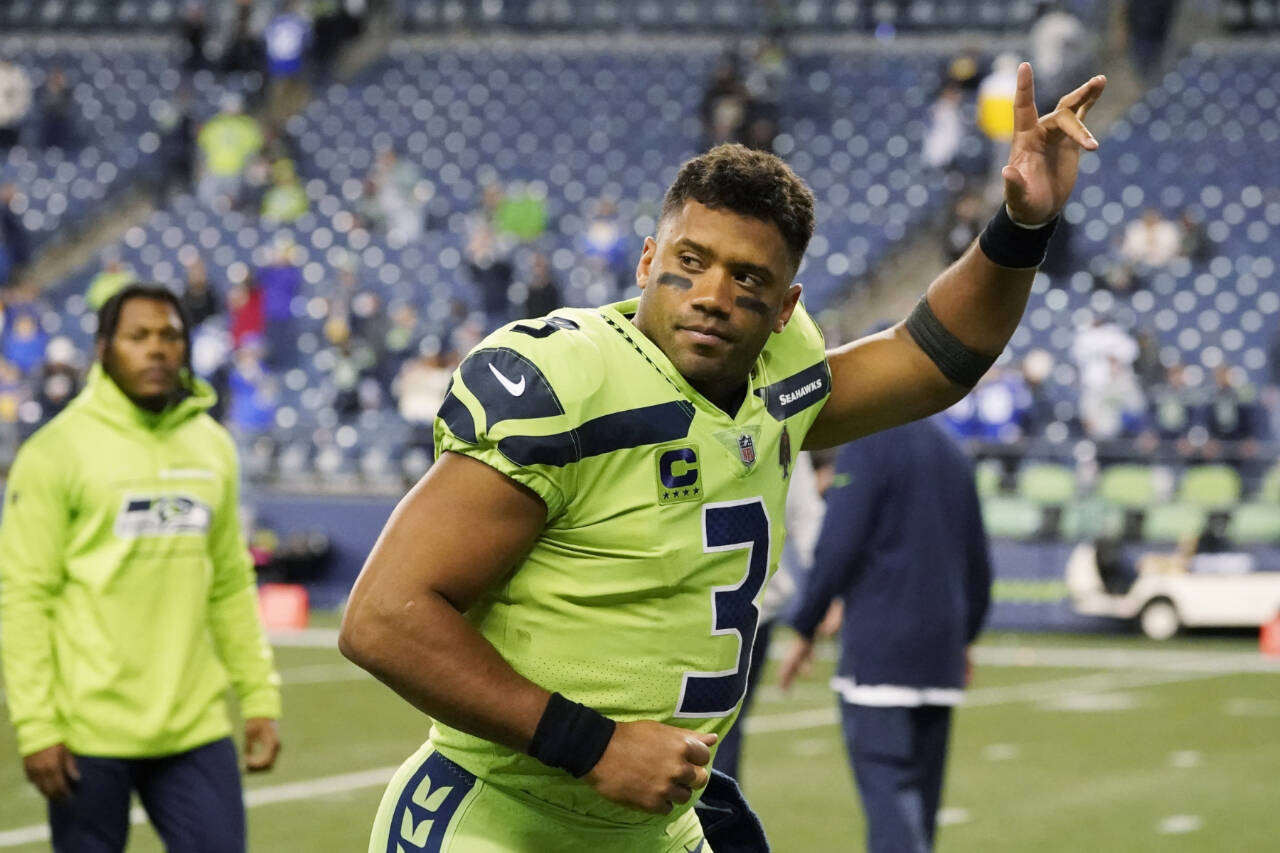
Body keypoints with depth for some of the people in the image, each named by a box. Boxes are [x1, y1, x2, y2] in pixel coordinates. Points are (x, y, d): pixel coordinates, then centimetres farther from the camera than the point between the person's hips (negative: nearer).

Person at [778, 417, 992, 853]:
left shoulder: (867, 446, -8)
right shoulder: (951, 452, 15)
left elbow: (838, 548, -14)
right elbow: (976, 559, 18)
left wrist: (804, 630, -6)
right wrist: (965, 634, 27)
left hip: (879, 647, -7)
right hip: (940, 651, 7)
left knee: (886, 783, -12)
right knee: (923, 781, 12)